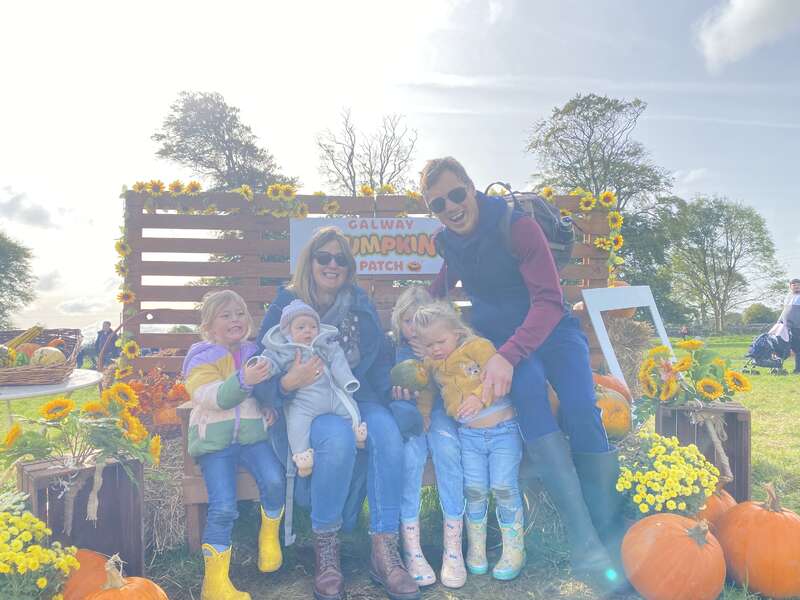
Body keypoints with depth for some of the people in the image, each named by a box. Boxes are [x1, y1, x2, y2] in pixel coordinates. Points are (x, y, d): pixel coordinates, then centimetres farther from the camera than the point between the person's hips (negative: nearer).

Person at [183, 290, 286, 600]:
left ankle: (269, 536, 6)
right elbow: (210, 397, -20)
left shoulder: (253, 353, 13)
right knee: (223, 508, -16)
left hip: (251, 434, 4)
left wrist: (270, 409, 6)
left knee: (274, 479, -23)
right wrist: (243, 380, -35)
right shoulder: (202, 357, -2)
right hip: (215, 439, -3)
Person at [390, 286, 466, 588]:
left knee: (445, 441, -31)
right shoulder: (392, 348, 3)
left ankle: (453, 545, -26)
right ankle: (410, 546, -27)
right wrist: (397, 393, -20)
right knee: (412, 447, -32)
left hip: (438, 411, 1)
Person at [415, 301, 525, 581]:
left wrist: (480, 398, -27)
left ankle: (514, 550, 15)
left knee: (504, 487, -2)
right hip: (469, 435, 4)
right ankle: (476, 547, 23)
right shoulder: (431, 364, 6)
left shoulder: (477, 346, -11)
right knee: (474, 490, 3)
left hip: (503, 429, -4)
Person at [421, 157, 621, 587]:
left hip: (550, 330, -1)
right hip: (497, 338, 2)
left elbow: (549, 300, -22)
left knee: (580, 407, -30)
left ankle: (610, 534, -13)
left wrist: (508, 355, -36)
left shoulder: (518, 227, -15)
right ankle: (583, 543, -33)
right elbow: (433, 298, 17)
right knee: (527, 386, -33)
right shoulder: (450, 243, 2)